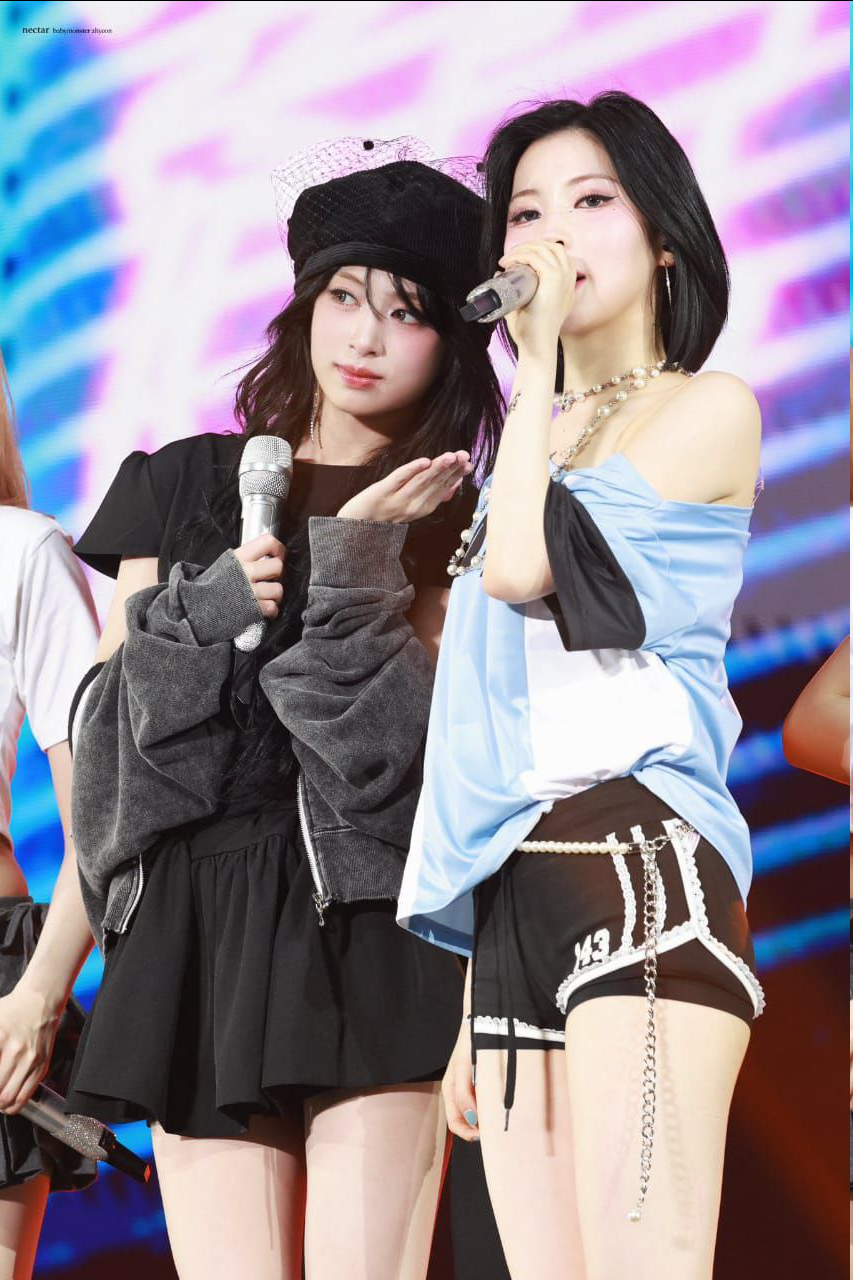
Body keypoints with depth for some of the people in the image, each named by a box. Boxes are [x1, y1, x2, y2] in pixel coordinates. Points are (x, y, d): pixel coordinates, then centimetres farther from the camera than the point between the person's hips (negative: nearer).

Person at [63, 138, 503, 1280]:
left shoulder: (454, 523, 9)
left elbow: (428, 744, -3)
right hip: (198, 925, 2)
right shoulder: (185, 484, 17)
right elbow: (109, 715, 11)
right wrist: (216, 606, -5)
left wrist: (355, 563, -10)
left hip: (374, 929, -2)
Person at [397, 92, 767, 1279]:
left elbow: (522, 565, -10)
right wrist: (473, 1013, 18)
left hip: (645, 864, -7)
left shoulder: (711, 410, 5)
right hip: (515, 890, 7)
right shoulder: (534, 449, 24)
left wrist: (540, 363, 3)